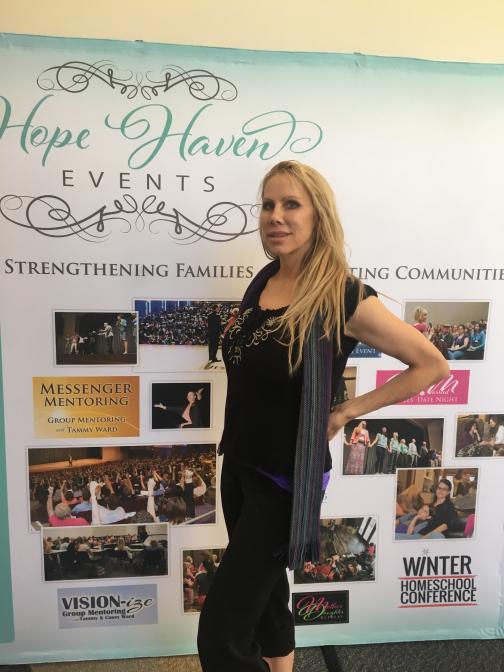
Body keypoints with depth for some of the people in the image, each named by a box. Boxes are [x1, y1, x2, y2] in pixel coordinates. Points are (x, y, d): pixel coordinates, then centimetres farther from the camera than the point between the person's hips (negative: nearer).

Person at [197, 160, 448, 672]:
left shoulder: (344, 297, -19)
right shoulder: (263, 281, 1)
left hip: (285, 479, -6)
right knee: (264, 591, 25)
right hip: (239, 464, 7)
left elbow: (432, 365, -11)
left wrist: (345, 411, -12)